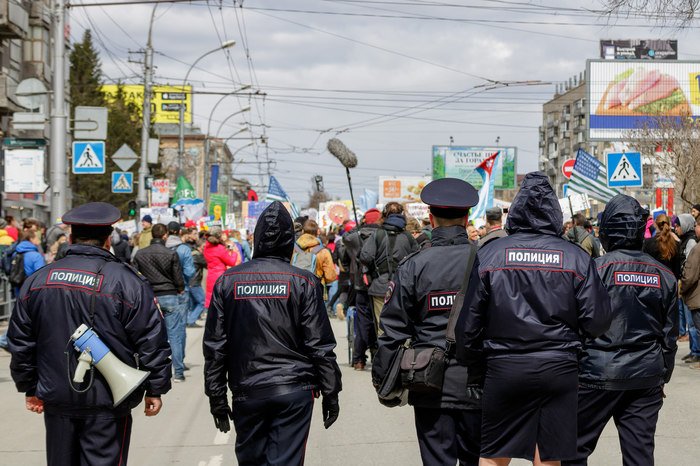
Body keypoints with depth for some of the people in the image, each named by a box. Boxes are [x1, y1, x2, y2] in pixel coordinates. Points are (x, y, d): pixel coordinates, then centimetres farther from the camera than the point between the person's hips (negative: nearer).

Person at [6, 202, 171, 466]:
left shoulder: (37, 281, 5)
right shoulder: (127, 282, -9)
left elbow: (21, 341, 12)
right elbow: (151, 342, -8)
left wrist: (29, 387, 22)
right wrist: (155, 390, 2)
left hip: (55, 398, 4)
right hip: (107, 402, -4)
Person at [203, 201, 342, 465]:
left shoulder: (227, 282, 3)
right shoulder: (304, 282, -3)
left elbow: (214, 346, 5)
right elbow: (320, 344, -3)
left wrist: (216, 396, 11)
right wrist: (330, 393, 6)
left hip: (246, 392, 2)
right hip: (294, 391, -2)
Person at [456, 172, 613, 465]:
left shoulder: (489, 255, -1)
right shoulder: (576, 258, -1)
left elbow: (468, 323, 0)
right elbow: (597, 322, -2)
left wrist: (473, 370, 12)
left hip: (504, 369, 0)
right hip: (560, 369, 1)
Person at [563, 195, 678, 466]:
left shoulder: (596, 269, -10)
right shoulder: (664, 275, 5)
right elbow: (669, 334, 11)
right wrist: (663, 376, 21)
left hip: (599, 375, -4)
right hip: (646, 377, 4)